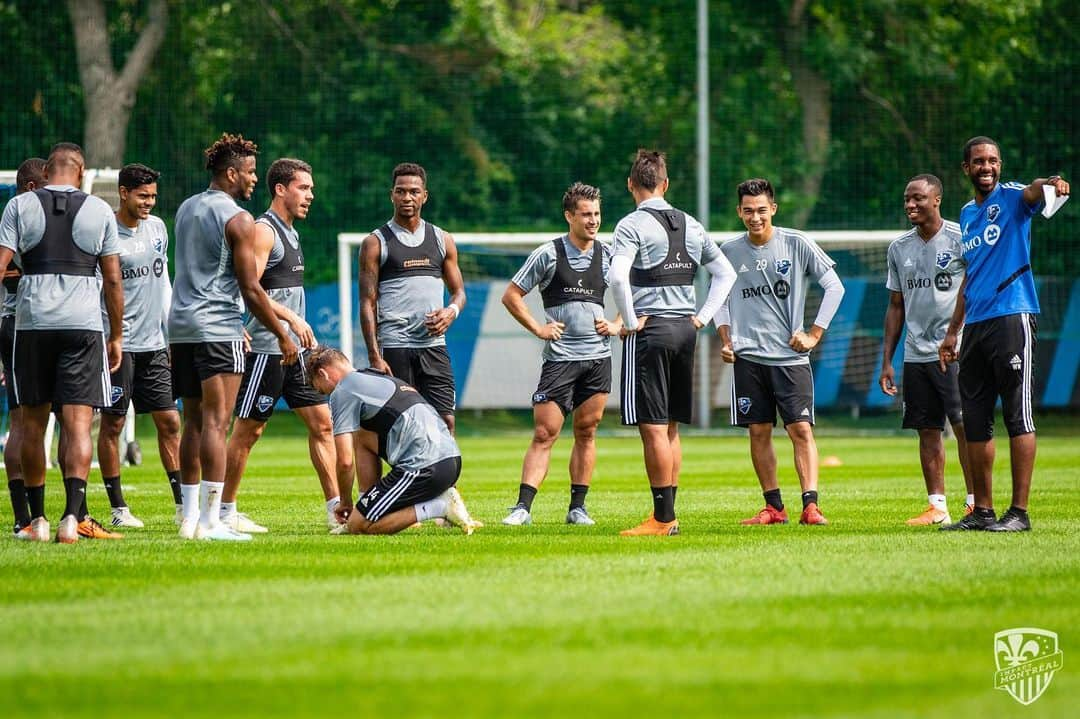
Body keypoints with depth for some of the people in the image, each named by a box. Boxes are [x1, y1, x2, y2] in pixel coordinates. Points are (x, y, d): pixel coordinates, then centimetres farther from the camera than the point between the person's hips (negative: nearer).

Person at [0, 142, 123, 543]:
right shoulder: (99, 211, 5)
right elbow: (113, 280, 6)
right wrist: (116, 337, 14)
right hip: (83, 324, -1)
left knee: (33, 425, 12)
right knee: (79, 425, -5)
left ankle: (37, 519, 16)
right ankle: (72, 516, -20)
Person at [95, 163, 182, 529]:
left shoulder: (157, 227, 12)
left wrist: (171, 332, 17)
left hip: (154, 344, 6)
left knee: (169, 421, 4)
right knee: (112, 424, 0)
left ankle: (182, 504, 8)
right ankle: (118, 508, 4)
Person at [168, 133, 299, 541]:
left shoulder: (186, 209, 16)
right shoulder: (237, 220, -9)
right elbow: (251, 289, -11)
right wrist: (282, 336, -2)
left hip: (181, 324, 8)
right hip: (217, 328, -8)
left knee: (193, 422, 13)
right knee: (216, 423, -9)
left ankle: (190, 516, 15)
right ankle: (210, 522, -14)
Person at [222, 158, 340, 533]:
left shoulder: (290, 233, 18)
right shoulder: (263, 231, -11)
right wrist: (291, 318, -25)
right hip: (266, 348, -9)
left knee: (322, 422, 5)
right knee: (248, 429, -2)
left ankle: (336, 508, 7)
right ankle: (224, 511, 5)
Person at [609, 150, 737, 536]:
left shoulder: (633, 225, -8)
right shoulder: (690, 225, 12)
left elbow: (618, 276, -23)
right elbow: (726, 273, 18)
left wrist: (631, 322, -12)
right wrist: (702, 317, 14)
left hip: (650, 331, -7)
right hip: (685, 330, 7)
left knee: (653, 428, -5)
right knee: (670, 428, 13)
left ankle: (662, 518, -6)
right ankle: (667, 514, 16)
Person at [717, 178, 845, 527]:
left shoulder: (796, 244, -3)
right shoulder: (730, 251, 5)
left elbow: (834, 287, 2)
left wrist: (814, 334, -3)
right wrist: (725, 339, 5)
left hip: (791, 355, -3)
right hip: (747, 357, 3)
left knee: (801, 429, -10)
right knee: (759, 432, 3)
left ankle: (810, 505, -14)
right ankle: (773, 507, 10)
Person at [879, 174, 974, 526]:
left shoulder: (961, 239, -3)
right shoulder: (899, 248, 13)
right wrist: (886, 361, 14)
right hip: (915, 354, 5)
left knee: (965, 426, -9)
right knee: (927, 430, 5)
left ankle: (975, 503, -5)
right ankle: (937, 507, 10)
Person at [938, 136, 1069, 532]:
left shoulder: (1010, 198, -1)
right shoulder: (967, 214, 20)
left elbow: (1032, 192, -26)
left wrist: (1051, 184, -50)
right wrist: (953, 330, 27)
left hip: (1012, 317, -8)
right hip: (975, 324, 8)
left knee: (1018, 416, -7)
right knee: (975, 421, 8)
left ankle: (1019, 511, -7)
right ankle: (982, 511, 15)